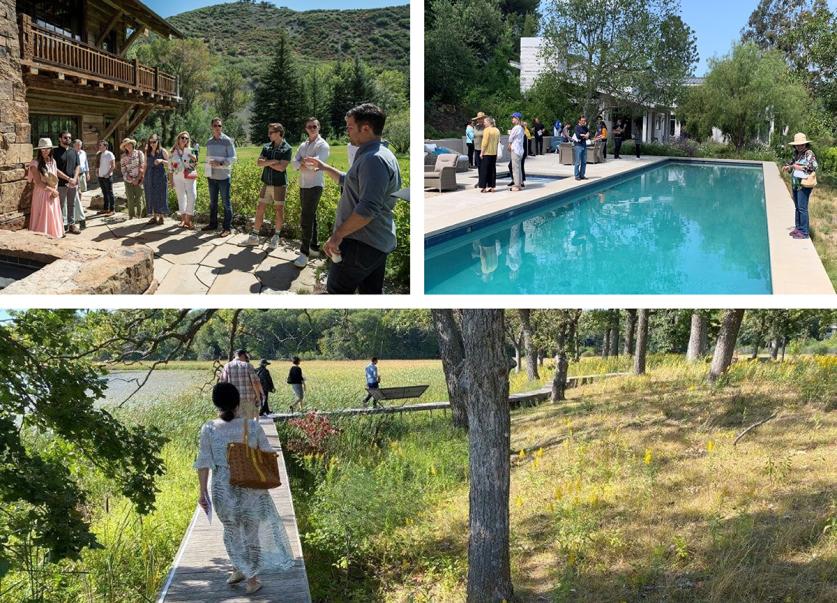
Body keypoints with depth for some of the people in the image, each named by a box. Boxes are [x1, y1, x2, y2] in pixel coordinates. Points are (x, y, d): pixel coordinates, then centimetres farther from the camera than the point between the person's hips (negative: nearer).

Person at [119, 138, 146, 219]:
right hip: (128, 181, 2)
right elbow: (123, 170, 3)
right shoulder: (123, 157, 6)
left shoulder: (139, 153, 2)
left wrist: (138, 179, -9)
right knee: (130, 199, 0)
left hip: (139, 180, -1)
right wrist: (132, 179, -8)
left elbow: (142, 167, -2)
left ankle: (139, 215, 2)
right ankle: (131, 216, 6)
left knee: (139, 198, -5)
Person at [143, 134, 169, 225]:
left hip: (160, 176, -4)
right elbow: (145, 165, 16)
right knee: (151, 197, 4)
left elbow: (169, 164, -1)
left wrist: (161, 160, -19)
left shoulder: (163, 151, 1)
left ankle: (161, 217, 1)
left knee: (160, 196, -4)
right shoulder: (147, 152, 12)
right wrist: (143, 177, 12)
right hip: (149, 176, 4)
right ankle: (154, 216, 10)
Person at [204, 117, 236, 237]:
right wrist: (207, 172, 15)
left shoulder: (227, 141, -6)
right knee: (212, 202, 13)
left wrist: (220, 163, -21)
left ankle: (227, 227, 1)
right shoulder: (209, 142, 12)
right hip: (212, 176, 6)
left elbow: (232, 158, -9)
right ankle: (213, 224, 24)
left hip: (223, 176, -6)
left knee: (226, 202, -2)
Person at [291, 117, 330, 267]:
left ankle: (305, 252, -11)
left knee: (307, 219, -12)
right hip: (303, 185, 8)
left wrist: (303, 162, -6)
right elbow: (295, 163, 4)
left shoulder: (323, 145, -8)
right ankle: (314, 247, 24)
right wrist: (306, 164, -13)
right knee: (310, 217, 14)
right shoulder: (303, 145, 14)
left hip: (314, 186, -8)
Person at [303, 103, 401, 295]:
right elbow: (349, 181, 32)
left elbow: (368, 208, -28)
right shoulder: (378, 154, 15)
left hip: (361, 244, -10)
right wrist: (324, 167, 27)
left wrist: (338, 234, -24)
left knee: (337, 292, -2)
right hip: (378, 243, 10)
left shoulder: (373, 159, -20)